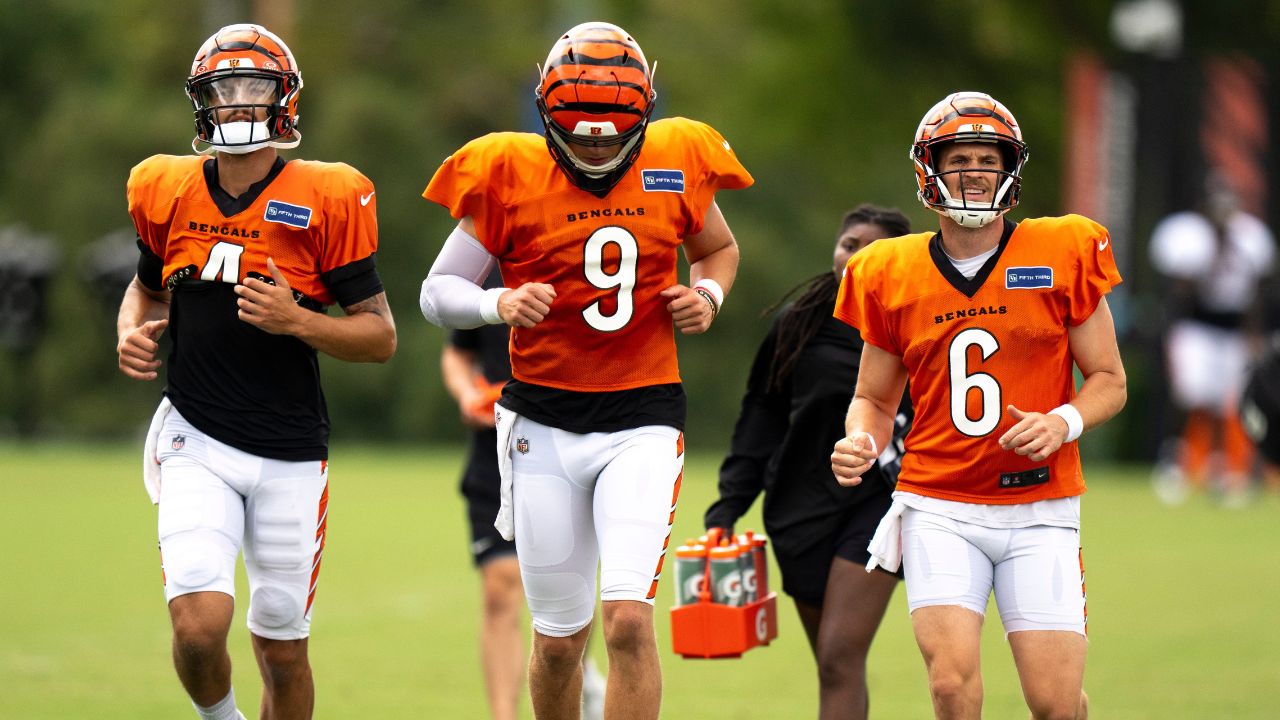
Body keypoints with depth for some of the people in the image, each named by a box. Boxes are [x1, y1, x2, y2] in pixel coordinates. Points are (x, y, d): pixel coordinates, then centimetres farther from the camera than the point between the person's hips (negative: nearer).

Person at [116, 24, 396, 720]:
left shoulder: (325, 200, -7)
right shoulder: (168, 191, 2)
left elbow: (380, 336, -4)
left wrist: (295, 320, -20)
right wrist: (131, 334, 0)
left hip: (289, 454, -1)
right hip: (196, 443, 1)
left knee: (282, 650, 7)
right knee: (199, 624, -18)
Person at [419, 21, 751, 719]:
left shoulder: (675, 167, -2)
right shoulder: (510, 176, -8)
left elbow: (719, 249, 19)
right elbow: (438, 292, -2)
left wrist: (708, 295, -3)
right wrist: (501, 303, -22)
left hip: (642, 421, 0)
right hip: (543, 422, 0)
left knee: (628, 619, -17)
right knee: (559, 638, 8)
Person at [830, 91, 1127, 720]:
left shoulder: (1064, 256, -1)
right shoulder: (893, 275, 3)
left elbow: (1109, 380, 4)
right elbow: (875, 397, 14)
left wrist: (1063, 423, -16)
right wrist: (861, 443, -8)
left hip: (1039, 510, -1)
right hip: (939, 508, 1)